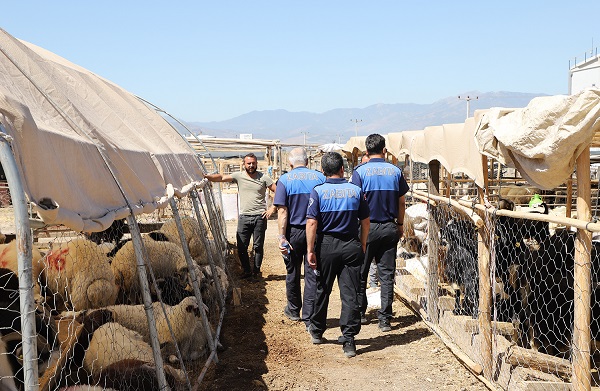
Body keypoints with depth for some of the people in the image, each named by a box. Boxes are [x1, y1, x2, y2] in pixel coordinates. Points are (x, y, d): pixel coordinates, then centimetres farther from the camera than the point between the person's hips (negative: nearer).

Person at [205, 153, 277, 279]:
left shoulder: (263, 178, 1)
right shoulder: (239, 176, 3)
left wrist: (273, 208, -4)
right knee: (241, 247, 3)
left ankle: (256, 271, 19)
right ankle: (247, 270, 19)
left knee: (258, 246, 4)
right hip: (244, 217, 2)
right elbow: (221, 178, -8)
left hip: (260, 217, -1)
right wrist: (206, 176, -23)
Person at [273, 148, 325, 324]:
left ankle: (294, 310, 32)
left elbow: (282, 211, -11)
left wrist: (282, 237, -10)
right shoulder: (320, 177, -1)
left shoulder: (285, 180, -5)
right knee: (312, 274, 4)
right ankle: (309, 316, 6)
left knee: (293, 273, 15)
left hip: (294, 232, -1)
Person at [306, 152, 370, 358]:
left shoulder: (318, 191, -7)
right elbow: (365, 221, 5)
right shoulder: (356, 190, 0)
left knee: (322, 290, 16)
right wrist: (362, 244, 17)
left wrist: (311, 250, -7)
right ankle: (348, 341, 0)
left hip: (327, 245, 0)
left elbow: (312, 222, -12)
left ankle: (317, 331, 32)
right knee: (351, 294, 2)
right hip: (351, 246, 1)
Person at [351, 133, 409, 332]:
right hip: (389, 228, 2)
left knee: (360, 273, 12)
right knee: (387, 274, 5)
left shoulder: (360, 171, -7)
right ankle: (385, 318, 5)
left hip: (367, 227, -2)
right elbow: (401, 202, 6)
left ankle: (360, 312, 23)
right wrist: (400, 225, 18)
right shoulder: (395, 171, 2)